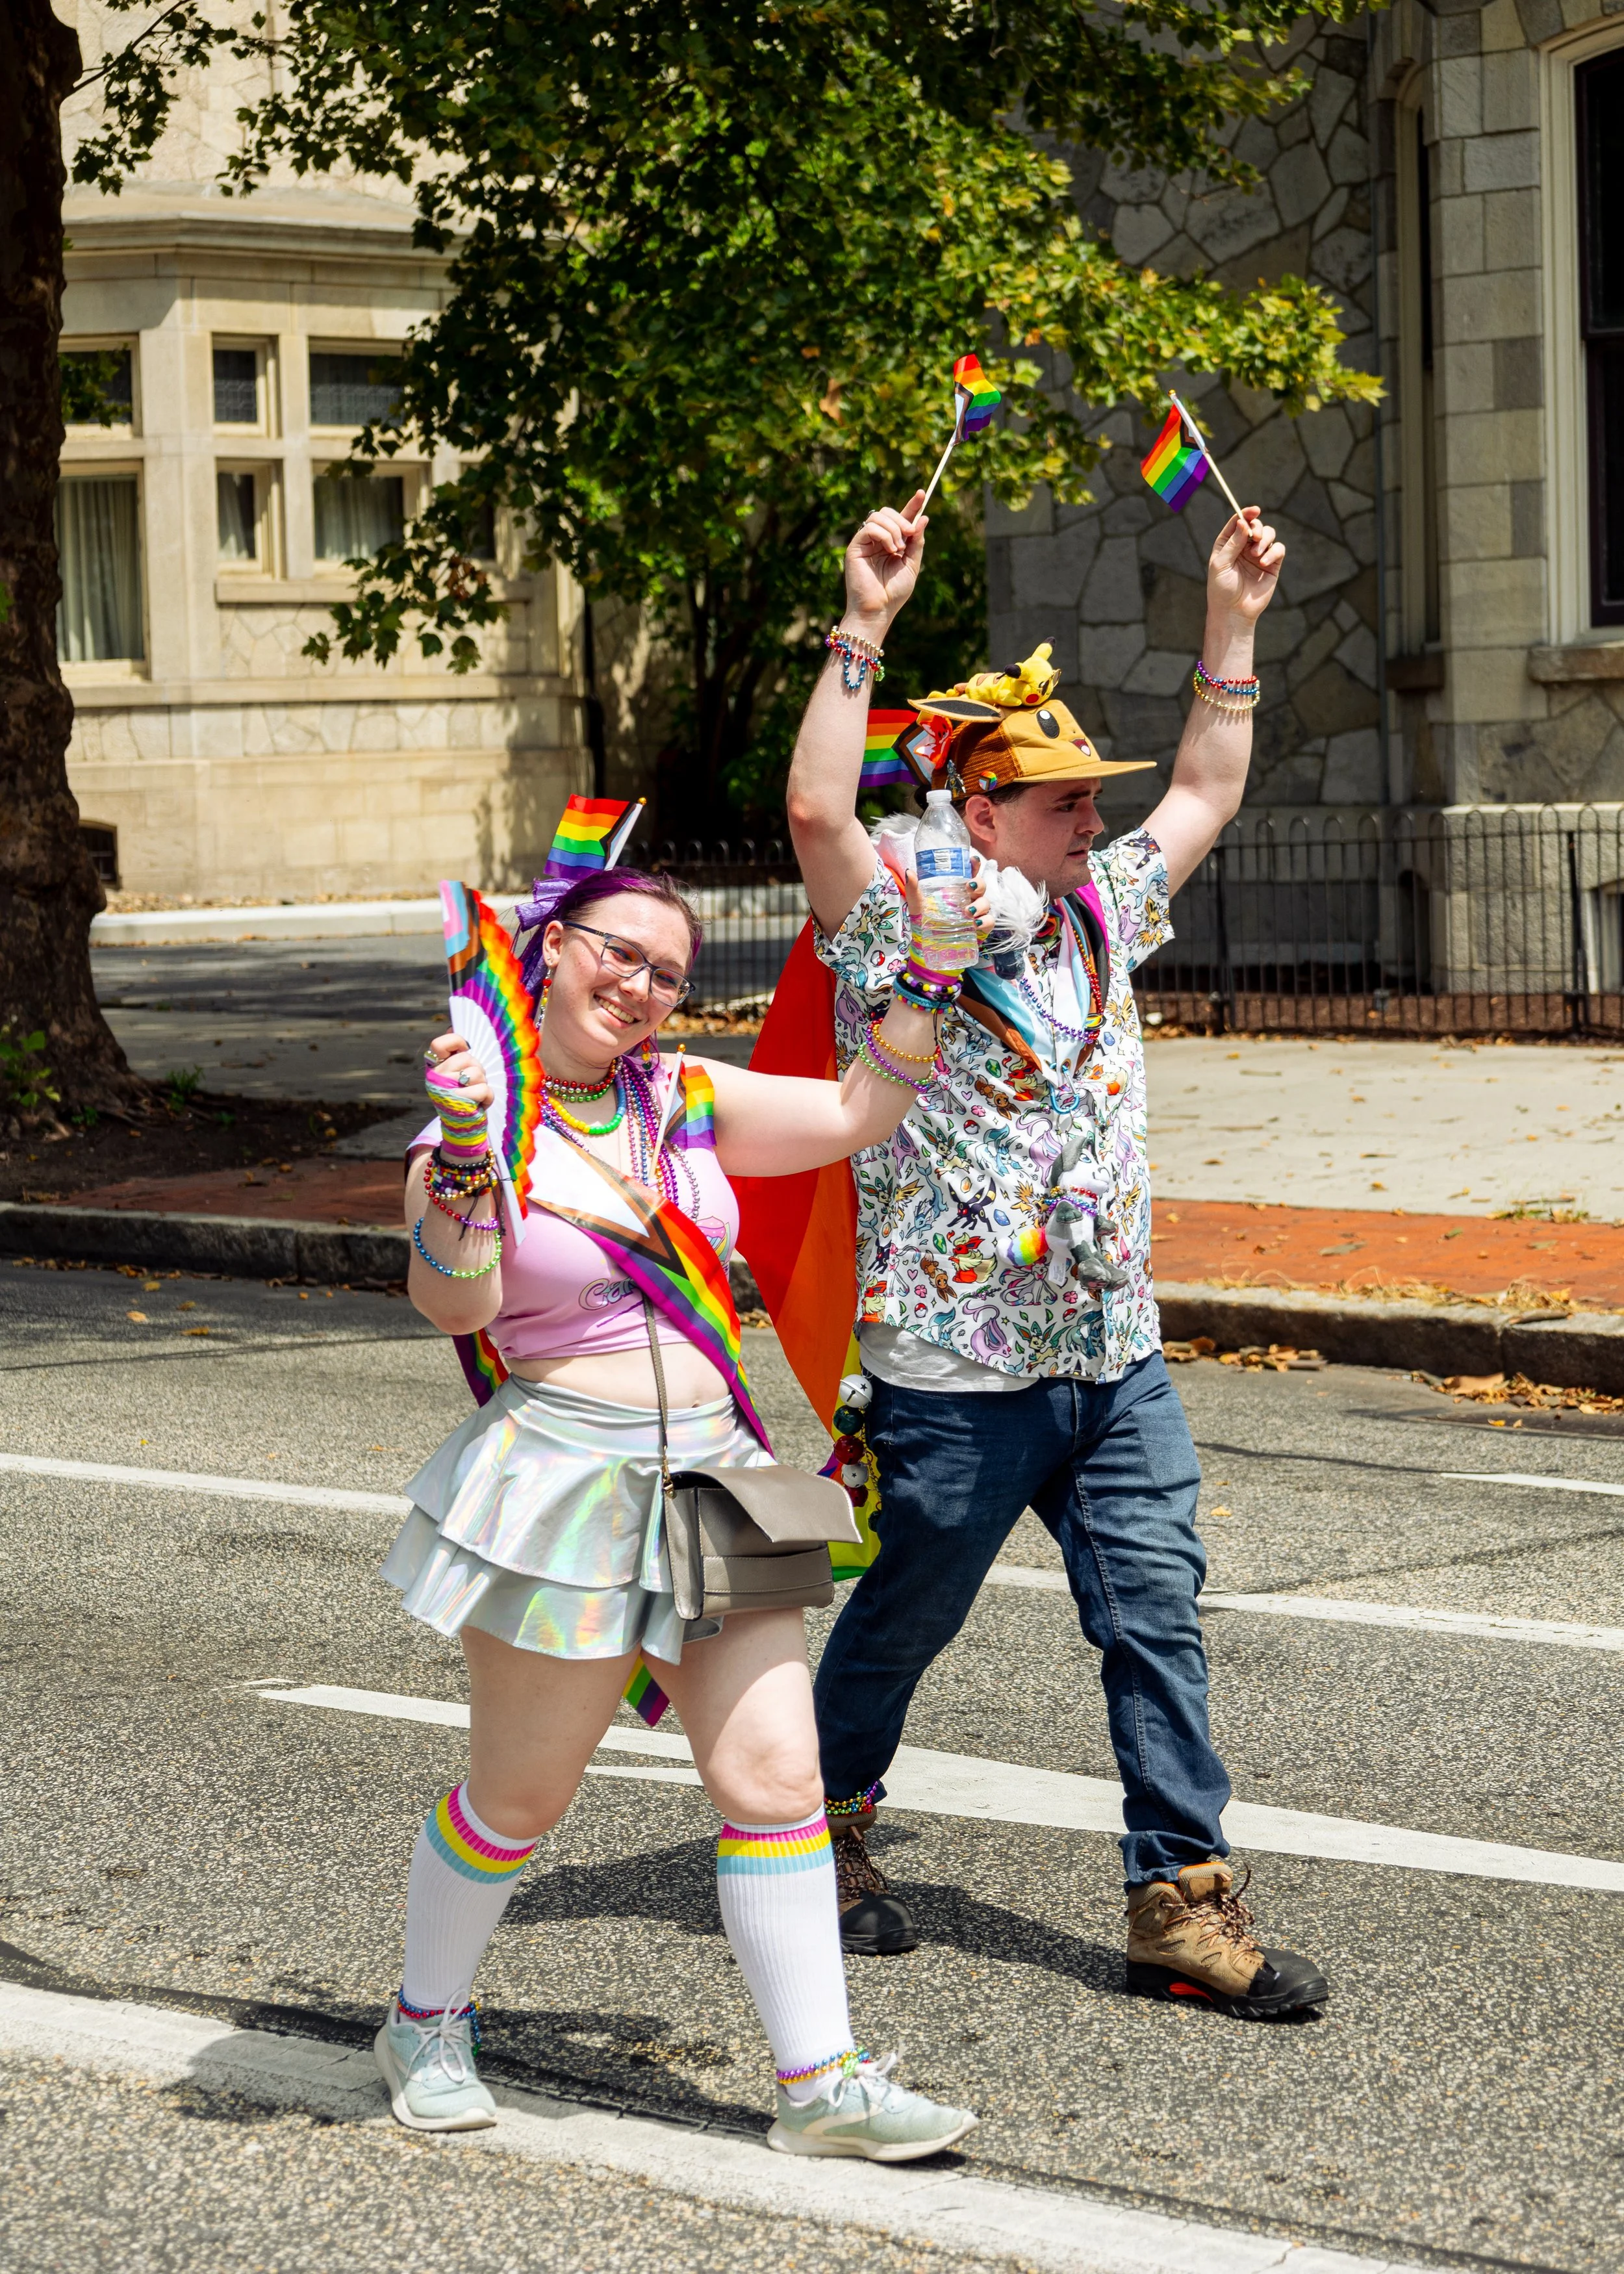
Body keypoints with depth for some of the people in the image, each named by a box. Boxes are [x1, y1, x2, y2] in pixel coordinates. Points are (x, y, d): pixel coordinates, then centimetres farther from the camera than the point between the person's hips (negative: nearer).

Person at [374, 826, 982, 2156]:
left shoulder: (688, 1102, 9)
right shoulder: (464, 1141, -5)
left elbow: (857, 1116, 13)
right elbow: (453, 1308, -19)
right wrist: (467, 1163, -31)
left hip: (713, 1474, 5)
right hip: (564, 1484, -4)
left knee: (777, 1778, -2)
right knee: (520, 1798, 6)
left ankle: (822, 2084, 2)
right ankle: (426, 2024, 30)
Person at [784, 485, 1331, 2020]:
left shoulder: (1099, 914, 10)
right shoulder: (896, 934, -9)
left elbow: (1206, 793, 22)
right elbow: (818, 807, -26)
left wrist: (1233, 624, 16)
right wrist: (864, 627, -30)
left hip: (1115, 1362, 5)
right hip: (957, 1376, -5)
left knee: (1157, 1621, -2)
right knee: (898, 1622, 11)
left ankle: (1182, 1905, 0)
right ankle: (823, 1837, 33)